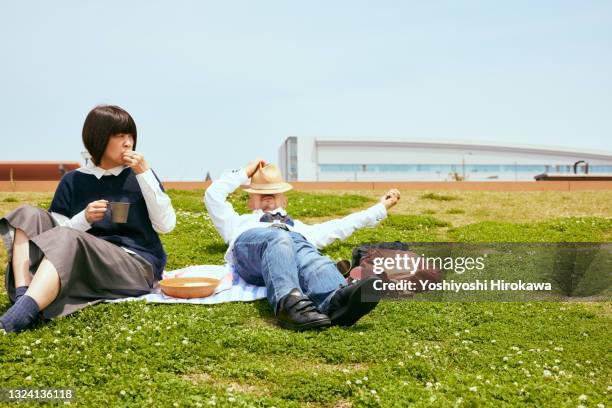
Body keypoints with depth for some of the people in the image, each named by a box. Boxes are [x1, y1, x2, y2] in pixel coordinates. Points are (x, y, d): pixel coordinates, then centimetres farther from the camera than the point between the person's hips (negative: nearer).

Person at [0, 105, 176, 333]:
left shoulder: (138, 176, 7)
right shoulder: (73, 181, 11)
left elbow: (166, 225, -4)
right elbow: (54, 234, 5)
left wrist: (144, 174, -9)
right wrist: (84, 219, -14)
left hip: (137, 265, -3)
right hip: (81, 265, 4)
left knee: (66, 239, -30)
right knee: (28, 216, -10)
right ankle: (22, 297, -33)